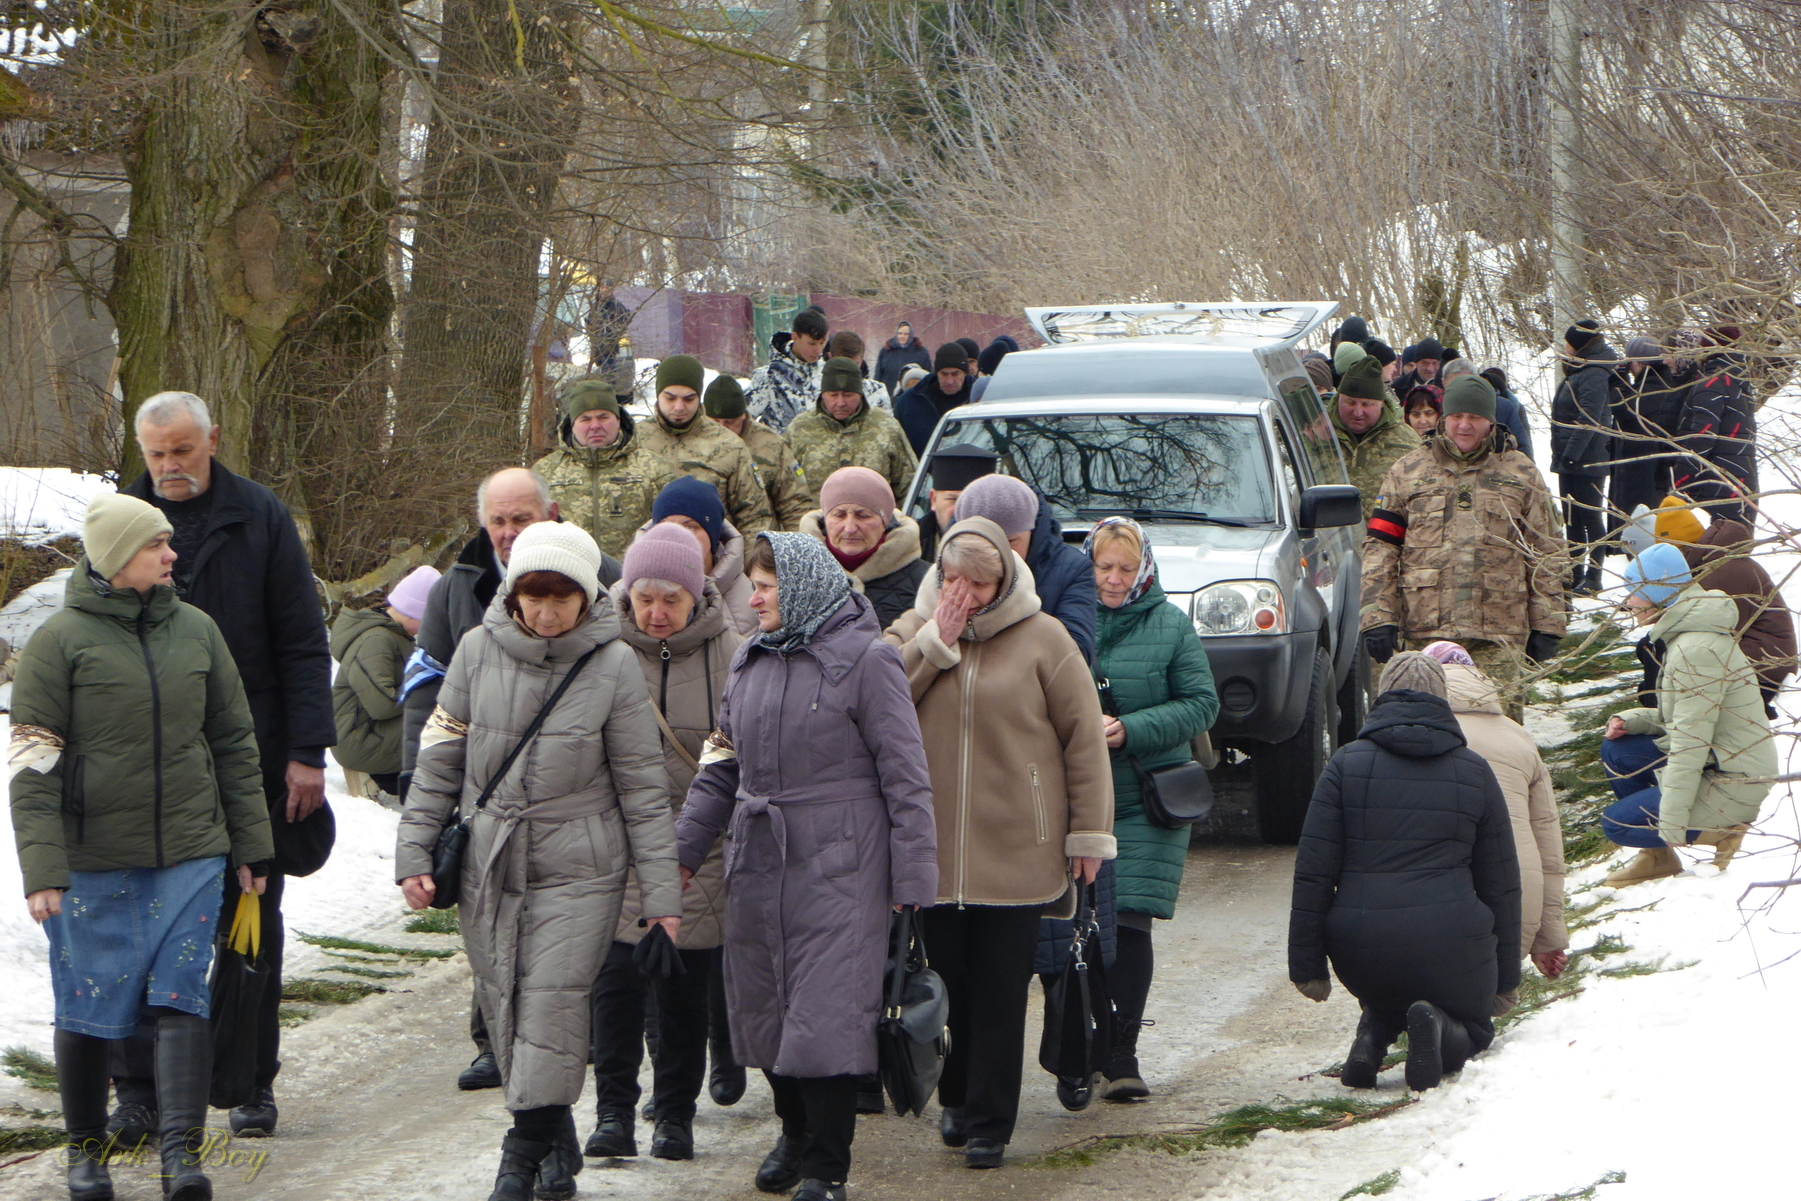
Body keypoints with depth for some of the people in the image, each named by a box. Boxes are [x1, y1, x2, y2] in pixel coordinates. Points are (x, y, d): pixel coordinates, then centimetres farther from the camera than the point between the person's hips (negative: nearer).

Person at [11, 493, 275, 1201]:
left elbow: (234, 742, 15)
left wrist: (251, 845, 14)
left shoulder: (195, 631, 7)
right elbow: (31, 765, -6)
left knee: (180, 996, -8)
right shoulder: (60, 641, -5)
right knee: (91, 1003, 4)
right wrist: (42, 868, -13)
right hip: (92, 860, -3)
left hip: (190, 852, 3)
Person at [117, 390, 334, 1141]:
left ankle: (252, 1084, 17)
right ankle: (136, 1091, 2)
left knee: (251, 925, 8)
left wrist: (305, 750, -7)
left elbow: (302, 643, 0)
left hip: (250, 762, -1)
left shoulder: (260, 518, -1)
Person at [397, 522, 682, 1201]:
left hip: (578, 870, -3)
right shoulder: (479, 651, 0)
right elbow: (440, 759, 9)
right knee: (504, 1010, 5)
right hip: (487, 866, 3)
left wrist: (661, 893, -2)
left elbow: (643, 787, -1)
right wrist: (414, 851, 4)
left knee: (551, 1005, -12)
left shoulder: (613, 665, -6)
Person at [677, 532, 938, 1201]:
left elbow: (905, 778, -8)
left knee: (828, 1014, -8)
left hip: (838, 870, -6)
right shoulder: (750, 664, 13)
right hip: (758, 869, 7)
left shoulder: (865, 661, -8)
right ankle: (796, 1133, 30)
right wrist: (682, 849, 11)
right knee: (762, 1009, 10)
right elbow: (721, 770, 19)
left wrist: (911, 878, -11)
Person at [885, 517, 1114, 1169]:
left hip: (1015, 847, -3)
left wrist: (1089, 832, -3)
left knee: (1001, 988, -1)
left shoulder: (1043, 639, -2)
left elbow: (1084, 739, -1)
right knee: (948, 977, 10)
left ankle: (990, 1122, 6)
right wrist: (934, 643, -13)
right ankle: (957, 1097, 29)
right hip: (933, 844, 3)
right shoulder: (911, 632, 7)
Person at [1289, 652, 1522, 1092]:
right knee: (1472, 1029, 25)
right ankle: (1437, 1026, -12)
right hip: (1448, 947, -1)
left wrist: (1307, 966, 5)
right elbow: (1501, 884, 12)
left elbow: (1313, 874, -1)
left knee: (1385, 1000, 34)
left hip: (1359, 948, 1)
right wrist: (1506, 981, 20)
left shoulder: (1347, 764, 4)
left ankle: (1371, 1038, -1)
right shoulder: (1474, 772, 8)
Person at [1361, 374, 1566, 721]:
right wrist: (1378, 618, -2)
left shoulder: (1521, 475, 12)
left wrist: (1546, 626, 6)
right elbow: (1380, 548, 8)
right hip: (1427, 631, 0)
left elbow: (1544, 555, 13)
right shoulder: (1407, 473, 11)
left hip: (1500, 636, 0)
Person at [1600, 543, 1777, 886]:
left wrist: (1671, 821, -22)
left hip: (1732, 786, -10)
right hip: (1716, 764, 10)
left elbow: (1690, 743, -24)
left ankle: (1724, 831, -2)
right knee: (1615, 750, 10)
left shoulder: (1697, 651, -23)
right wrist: (1631, 721, 2)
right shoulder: (1683, 635, 9)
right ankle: (1656, 857, 14)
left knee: (1615, 824, -8)